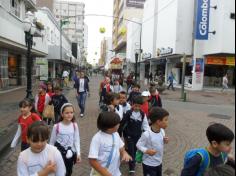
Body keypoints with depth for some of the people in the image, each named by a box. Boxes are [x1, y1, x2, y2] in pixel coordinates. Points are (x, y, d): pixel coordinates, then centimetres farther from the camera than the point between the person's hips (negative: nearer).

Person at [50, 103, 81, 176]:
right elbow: (52, 141, -2)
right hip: (59, 152, -3)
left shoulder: (74, 126, -8)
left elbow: (77, 140, -3)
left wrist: (78, 154, -9)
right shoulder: (57, 126, -15)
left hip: (70, 152, 3)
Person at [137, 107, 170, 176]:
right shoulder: (147, 134, -29)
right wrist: (146, 151, -34)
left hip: (159, 163, 7)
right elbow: (139, 145, -19)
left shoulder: (162, 131, -7)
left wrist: (165, 141, -11)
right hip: (149, 165, -7)